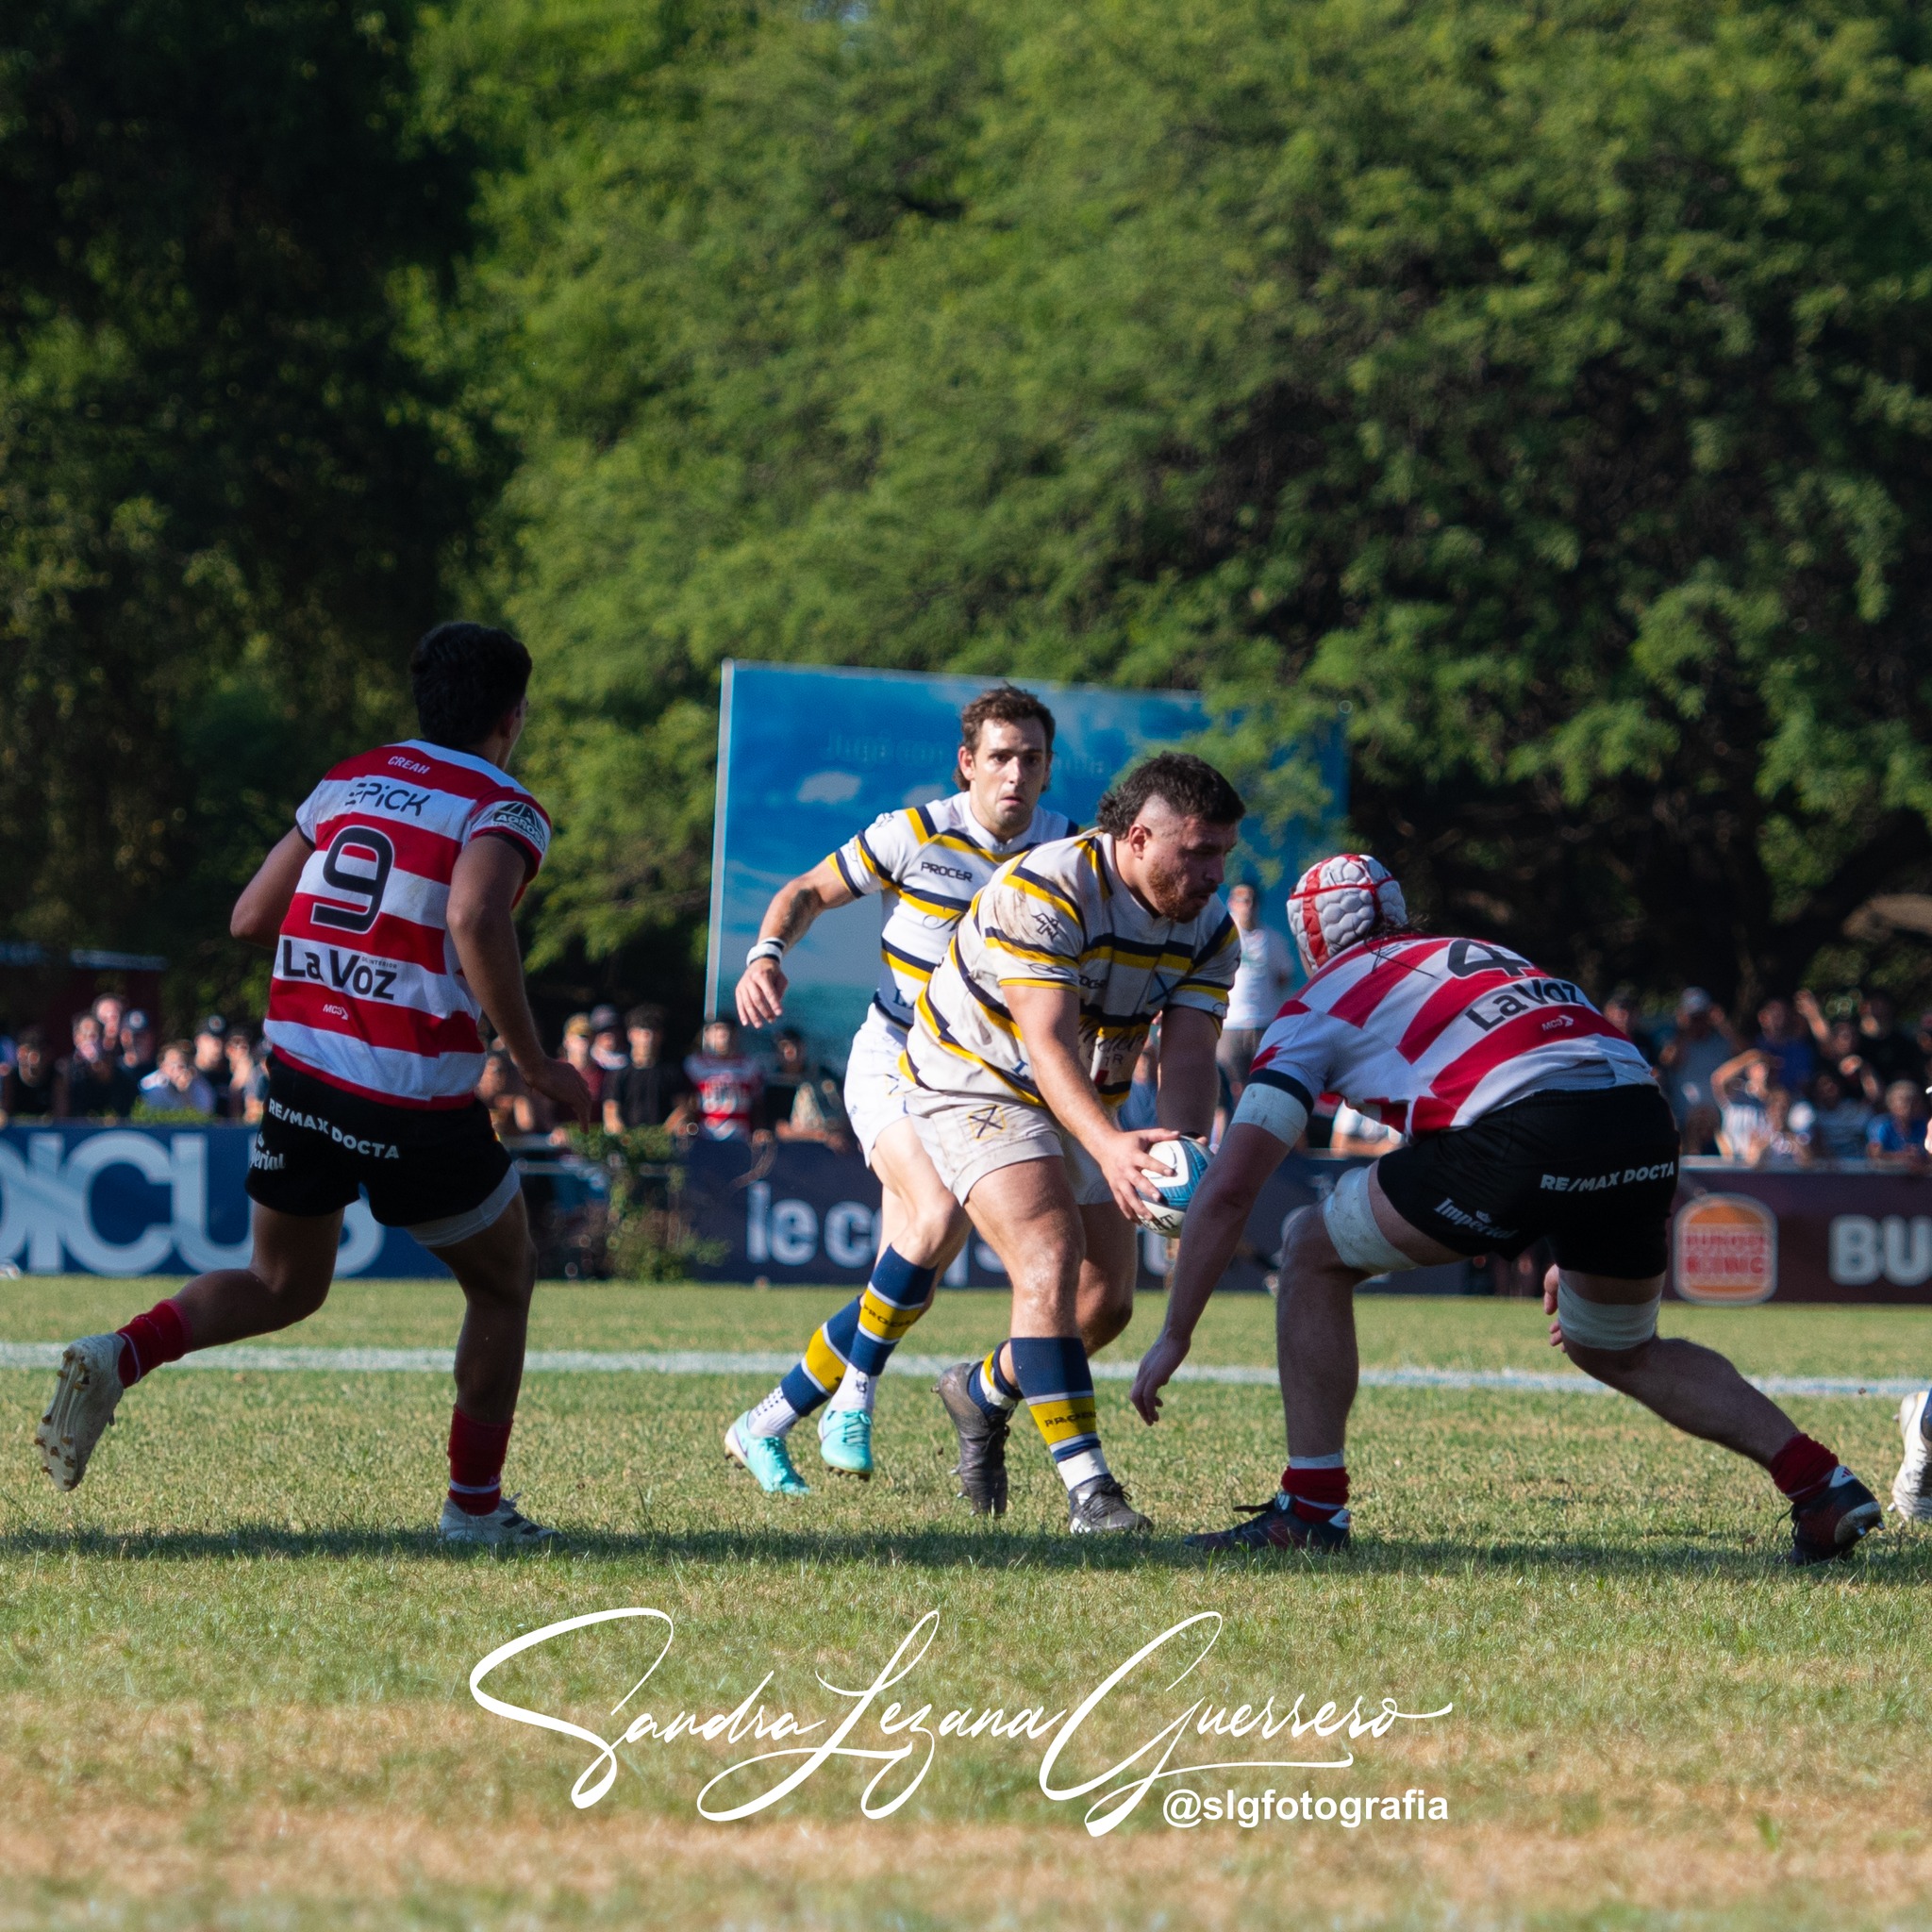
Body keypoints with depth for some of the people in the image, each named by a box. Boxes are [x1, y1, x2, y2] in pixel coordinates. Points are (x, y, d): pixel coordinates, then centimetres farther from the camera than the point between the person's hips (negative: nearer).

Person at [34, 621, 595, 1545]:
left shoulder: (347, 782, 12)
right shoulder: (503, 811, -6)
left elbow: (250, 916, 12)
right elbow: (475, 922, -27)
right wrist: (534, 1063, -18)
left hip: (302, 1074, 5)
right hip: (418, 1100, -5)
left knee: (281, 1286, 22)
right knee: (503, 1284, 19)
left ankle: (121, 1354, -4)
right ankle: (474, 1505, 21)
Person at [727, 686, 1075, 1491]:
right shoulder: (914, 835, -10)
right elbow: (809, 891, 1)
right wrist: (767, 955, -18)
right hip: (894, 1065, -3)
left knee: (902, 1282, -1)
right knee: (940, 1217, -29)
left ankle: (767, 1424, 14)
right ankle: (855, 1392, -10)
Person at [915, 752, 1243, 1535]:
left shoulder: (1209, 929, -9)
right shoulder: (1042, 893, -30)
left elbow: (1188, 1057, -17)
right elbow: (1048, 1042, -36)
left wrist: (1181, 1146, -38)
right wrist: (1109, 1145, -51)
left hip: (1089, 1104, 7)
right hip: (978, 1083, -7)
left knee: (1107, 1302, 5)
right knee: (1050, 1262, -24)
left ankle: (983, 1391, 34)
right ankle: (1088, 1488, -27)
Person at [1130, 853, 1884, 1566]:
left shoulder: (1318, 1008, 20)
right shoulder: (1483, 956, 37)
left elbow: (1228, 1190, 14)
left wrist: (1174, 1335, 20)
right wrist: (1581, 1254, 44)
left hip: (1524, 1130, -6)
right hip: (1647, 1121, 6)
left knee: (1313, 1252, 16)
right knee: (1617, 1351, 30)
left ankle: (1310, 1510, 12)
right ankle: (1821, 1485, 17)